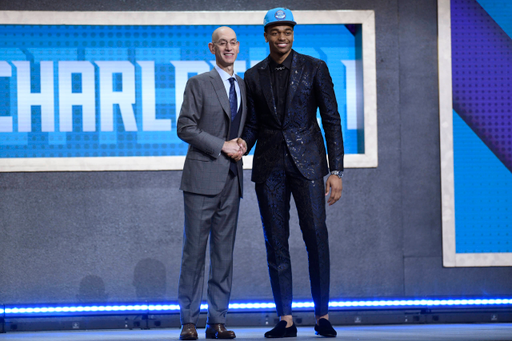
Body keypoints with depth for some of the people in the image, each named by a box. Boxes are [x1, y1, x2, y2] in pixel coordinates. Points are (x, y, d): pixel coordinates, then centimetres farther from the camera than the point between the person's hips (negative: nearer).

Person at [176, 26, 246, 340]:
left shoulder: (244, 87, 16)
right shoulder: (199, 84, -1)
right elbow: (185, 128, -7)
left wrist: (243, 144, 1)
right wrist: (222, 146, -13)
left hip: (232, 178, 5)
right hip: (203, 176, -5)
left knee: (225, 252, 5)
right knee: (195, 249, -5)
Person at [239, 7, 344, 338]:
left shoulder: (314, 68, 1)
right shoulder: (254, 76, 9)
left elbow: (332, 120, 0)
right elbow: (253, 124, 14)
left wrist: (336, 171, -6)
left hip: (306, 161, -2)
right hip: (270, 166, 3)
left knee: (316, 236, -7)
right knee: (276, 242, 1)